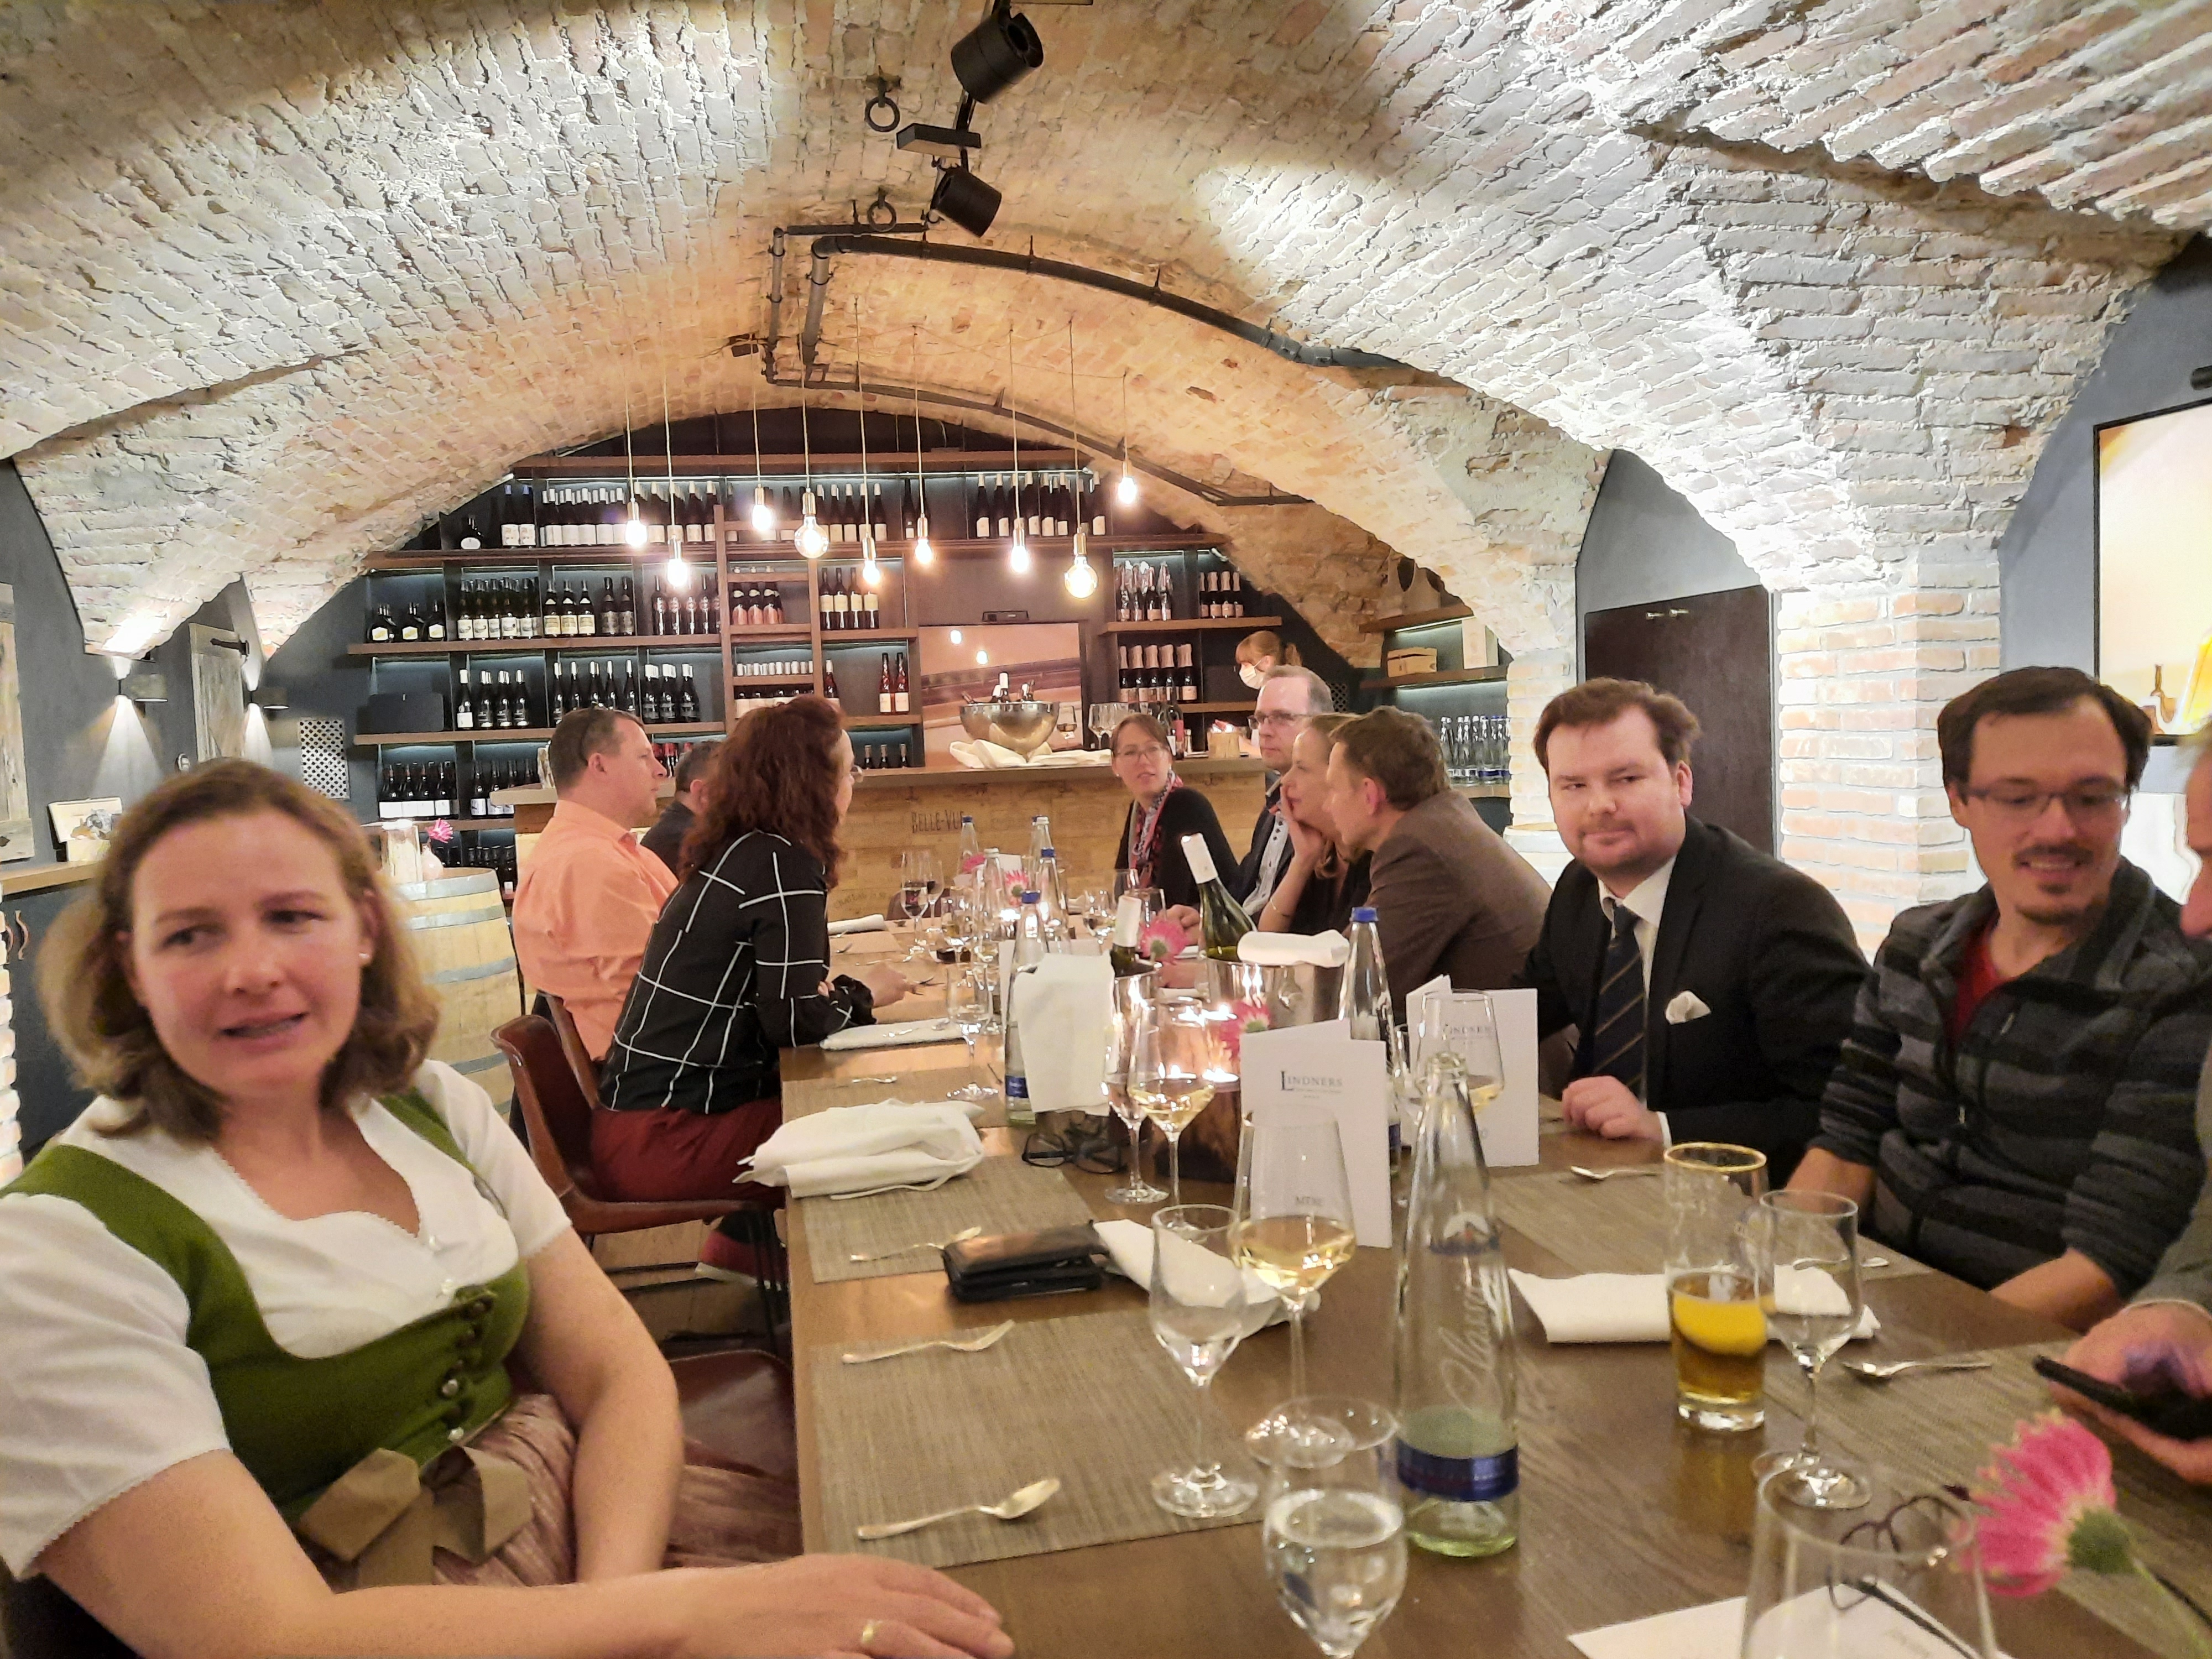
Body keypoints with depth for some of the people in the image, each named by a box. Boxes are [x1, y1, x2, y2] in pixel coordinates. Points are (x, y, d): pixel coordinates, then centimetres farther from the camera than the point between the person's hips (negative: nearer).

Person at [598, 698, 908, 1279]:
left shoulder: (739, 852, 11)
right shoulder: (784, 865, -16)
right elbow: (796, 1020, -19)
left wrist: (847, 989, 2)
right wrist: (862, 995, -1)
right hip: (666, 1140, -9)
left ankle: (739, 1248, 23)